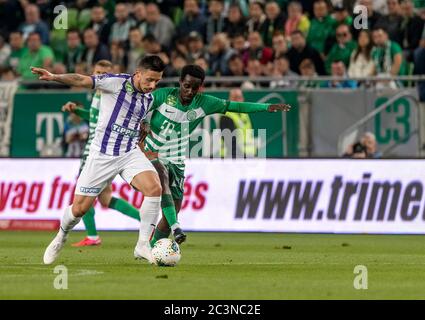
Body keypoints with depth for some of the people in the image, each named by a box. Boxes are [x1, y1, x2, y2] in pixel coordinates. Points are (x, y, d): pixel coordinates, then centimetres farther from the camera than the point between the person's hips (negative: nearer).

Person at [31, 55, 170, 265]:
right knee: (79, 208, -1)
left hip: (130, 153, 4)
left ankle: (143, 246, -13)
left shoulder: (149, 99, 7)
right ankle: (61, 236, 33)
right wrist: (54, 77, -35)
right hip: (102, 154, -4)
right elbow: (82, 80, -21)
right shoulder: (115, 82, -12)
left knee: (154, 187, -23)